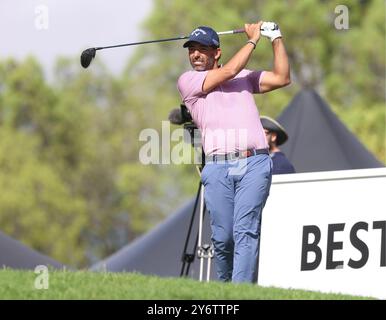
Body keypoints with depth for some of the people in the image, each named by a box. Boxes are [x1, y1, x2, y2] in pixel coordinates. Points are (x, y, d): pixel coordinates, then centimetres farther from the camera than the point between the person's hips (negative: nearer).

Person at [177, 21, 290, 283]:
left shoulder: (244, 76, 22)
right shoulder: (188, 81, 12)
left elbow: (281, 78, 17)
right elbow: (228, 72, 0)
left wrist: (276, 38, 13)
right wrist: (253, 39, 9)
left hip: (254, 165, 1)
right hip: (218, 168, -1)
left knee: (245, 231, -12)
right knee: (223, 237, -5)